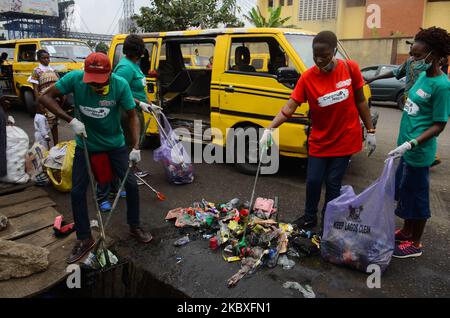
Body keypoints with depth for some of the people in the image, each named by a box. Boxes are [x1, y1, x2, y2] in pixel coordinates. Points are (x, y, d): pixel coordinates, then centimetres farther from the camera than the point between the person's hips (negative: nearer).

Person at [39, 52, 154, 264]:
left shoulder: (120, 84, -23)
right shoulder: (74, 79, -21)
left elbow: (132, 116, -16)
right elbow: (45, 98, -15)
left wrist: (136, 147, -27)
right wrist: (71, 120, -28)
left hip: (115, 143, 0)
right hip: (85, 145, 1)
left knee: (131, 184, 0)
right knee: (77, 191, 1)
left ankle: (134, 227, 24)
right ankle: (84, 239, 19)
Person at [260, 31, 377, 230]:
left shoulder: (350, 68, -9)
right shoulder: (307, 77, -10)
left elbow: (360, 101, 1)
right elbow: (289, 108, -16)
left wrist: (370, 132, 2)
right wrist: (269, 129, -29)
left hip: (345, 139, -1)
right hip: (319, 141, 1)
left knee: (333, 183, 6)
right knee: (313, 181, 7)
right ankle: (309, 218, 32)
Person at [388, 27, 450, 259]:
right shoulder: (423, 76, 7)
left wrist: (411, 144, -29)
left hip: (418, 152, -9)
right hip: (407, 148, 9)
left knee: (416, 196, 5)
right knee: (404, 192, 20)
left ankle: (415, 244, 22)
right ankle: (406, 232, 38)